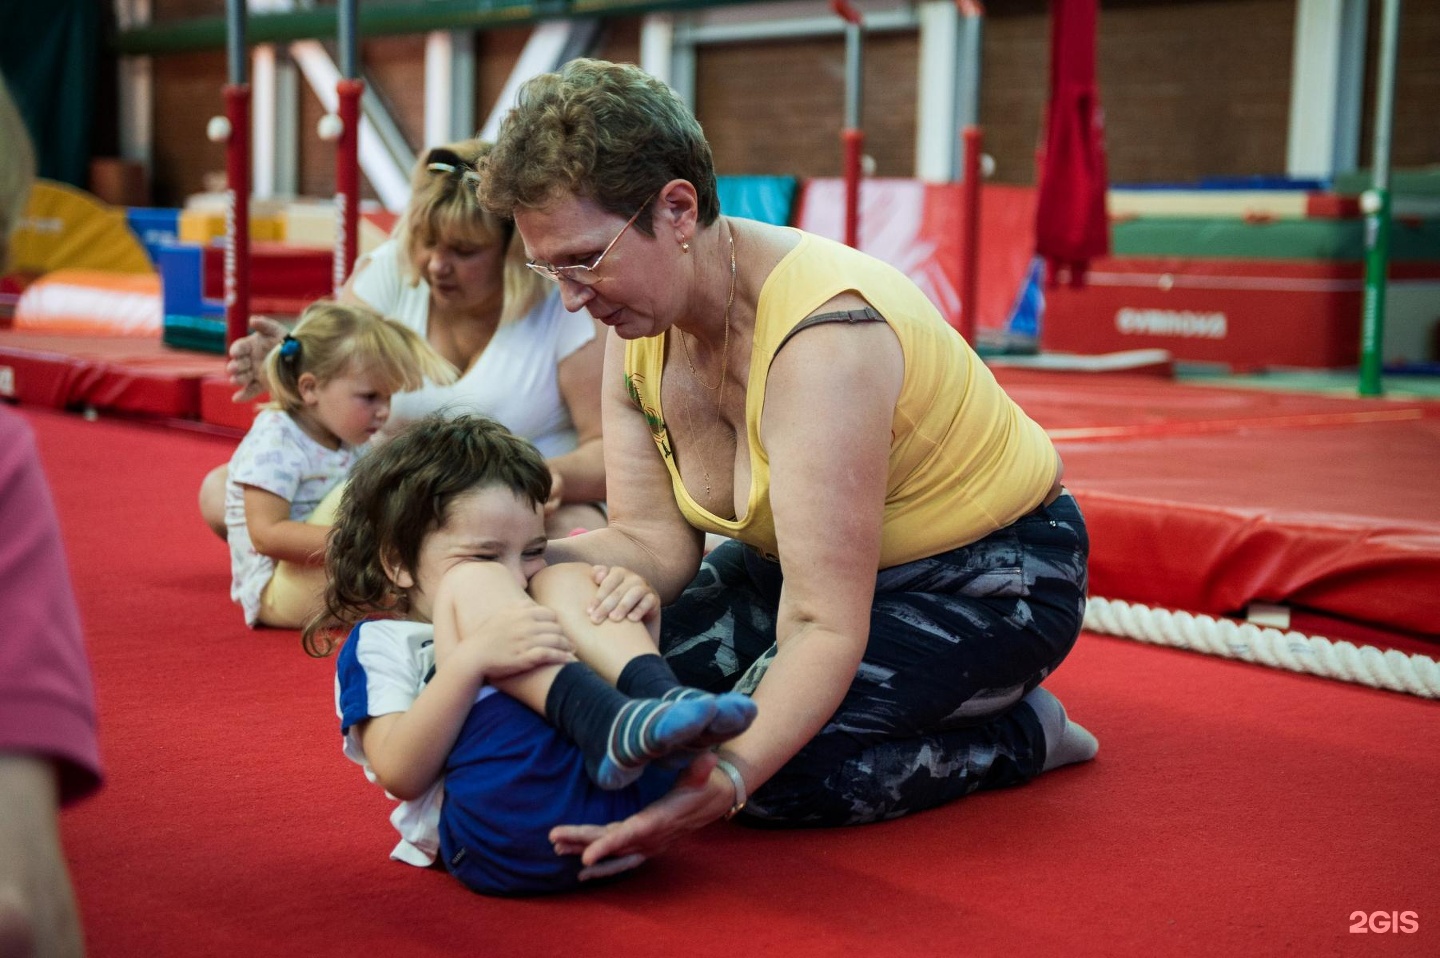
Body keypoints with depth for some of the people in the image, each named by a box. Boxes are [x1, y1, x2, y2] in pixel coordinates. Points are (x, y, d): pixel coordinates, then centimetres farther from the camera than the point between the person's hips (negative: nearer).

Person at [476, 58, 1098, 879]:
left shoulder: (822, 337, -35)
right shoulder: (640, 323, -10)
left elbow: (825, 628, -38)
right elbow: (653, 542, -11)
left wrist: (723, 783, -53)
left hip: (989, 579, -7)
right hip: (807, 559, 8)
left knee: (777, 768, -27)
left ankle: (1022, 733, -2)